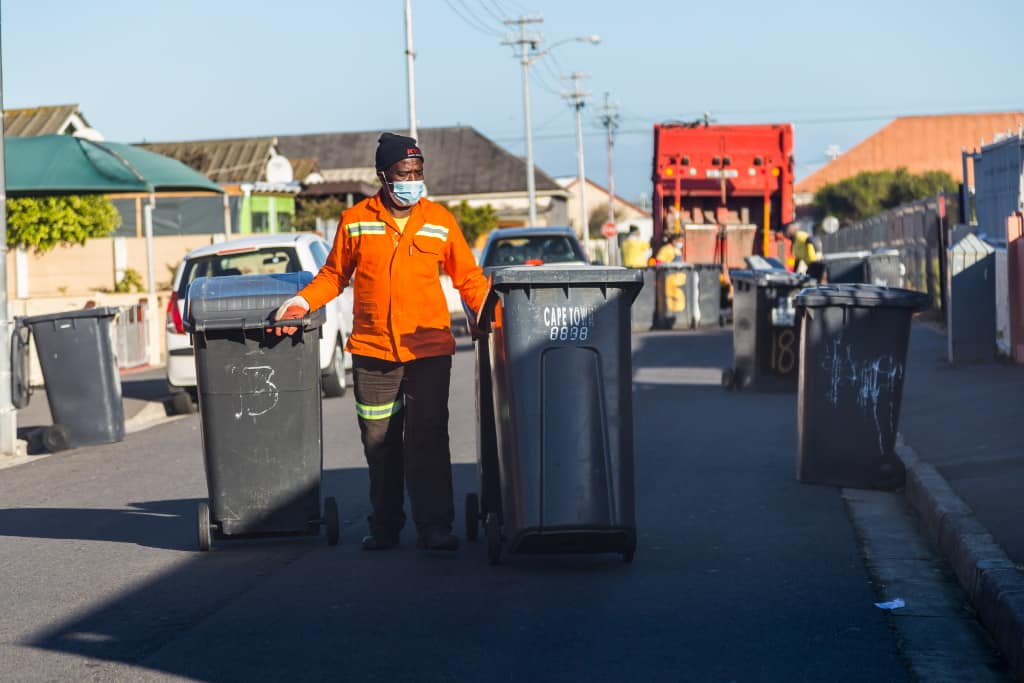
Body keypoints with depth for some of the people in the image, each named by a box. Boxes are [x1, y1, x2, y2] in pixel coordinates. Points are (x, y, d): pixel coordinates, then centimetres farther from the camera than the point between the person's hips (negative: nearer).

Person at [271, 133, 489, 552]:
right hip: (372, 350, 1)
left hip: (429, 350, -1)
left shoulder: (440, 221, 5)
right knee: (379, 442, 6)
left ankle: (434, 527, -1)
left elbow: (468, 277, 8)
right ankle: (384, 526, 17)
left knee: (428, 439, -5)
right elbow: (334, 275, 13)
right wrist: (301, 302, -2)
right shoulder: (355, 221, 5)